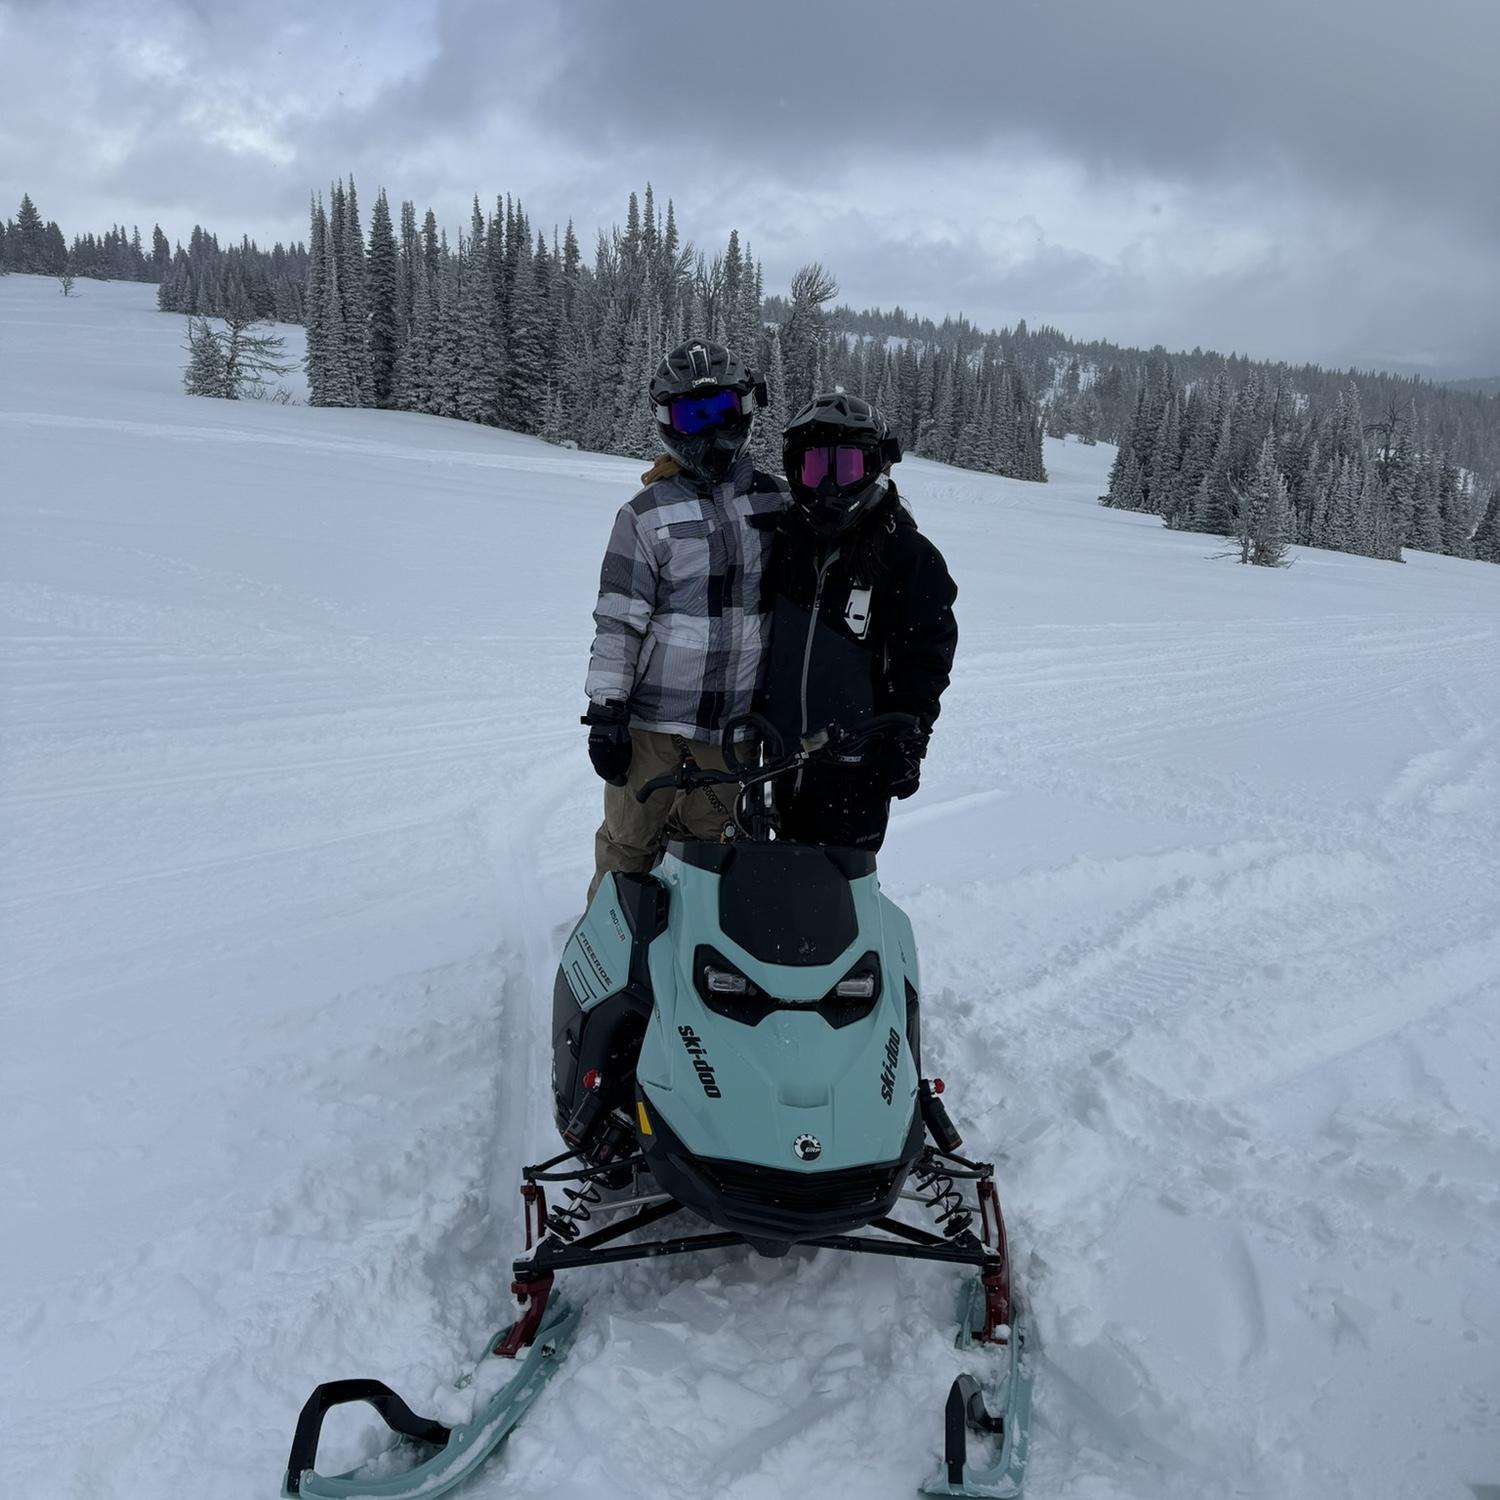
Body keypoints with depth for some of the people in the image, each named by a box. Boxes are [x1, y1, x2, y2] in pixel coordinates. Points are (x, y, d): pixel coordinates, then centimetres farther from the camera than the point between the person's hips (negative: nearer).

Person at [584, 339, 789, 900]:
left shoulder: (777, 502, 6)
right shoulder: (646, 513, -5)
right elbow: (617, 619, -6)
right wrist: (605, 709, -10)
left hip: (737, 718, 3)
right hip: (652, 712, -2)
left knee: (710, 835, 11)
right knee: (628, 842, 9)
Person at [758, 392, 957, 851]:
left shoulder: (909, 555, -5)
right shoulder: (783, 538, 8)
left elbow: (927, 656, -6)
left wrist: (907, 741, -13)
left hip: (856, 765, -5)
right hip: (783, 753, 5)